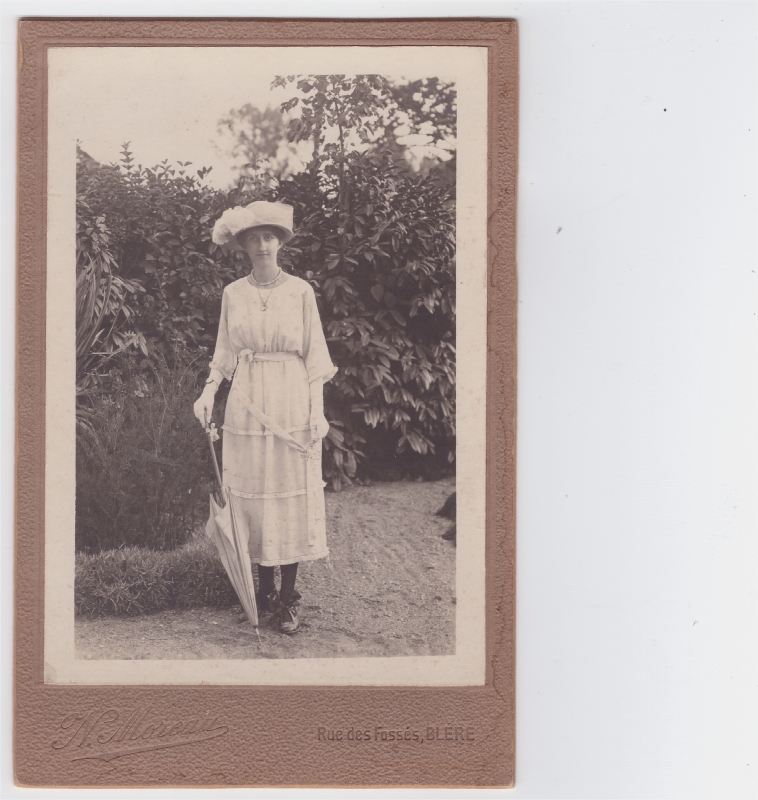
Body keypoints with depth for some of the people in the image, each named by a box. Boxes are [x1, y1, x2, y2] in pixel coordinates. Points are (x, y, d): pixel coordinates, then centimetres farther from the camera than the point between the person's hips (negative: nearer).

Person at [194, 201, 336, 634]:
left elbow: (315, 355, 0)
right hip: (247, 404, 2)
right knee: (254, 495, 4)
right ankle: (265, 589, 16)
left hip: (292, 403, -2)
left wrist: (317, 410, -5)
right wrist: (209, 390, -3)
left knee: (292, 496, -1)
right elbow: (225, 352, 12)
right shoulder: (233, 294, 6)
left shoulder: (300, 291, 0)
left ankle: (288, 598, 7)